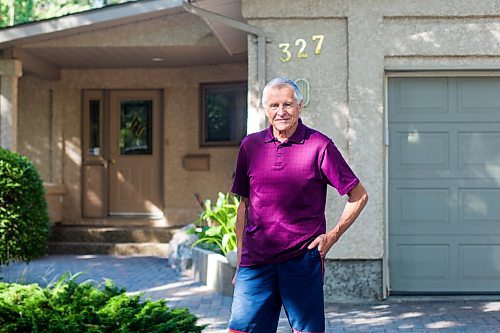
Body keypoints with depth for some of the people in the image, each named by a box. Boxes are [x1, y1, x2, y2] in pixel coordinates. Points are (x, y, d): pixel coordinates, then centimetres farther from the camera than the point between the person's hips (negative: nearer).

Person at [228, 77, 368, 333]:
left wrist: (333, 235, -3)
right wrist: (240, 259, 13)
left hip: (303, 258, -3)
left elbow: (359, 196, 5)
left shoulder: (319, 146, -1)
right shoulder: (250, 145, 10)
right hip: (256, 261, 3)